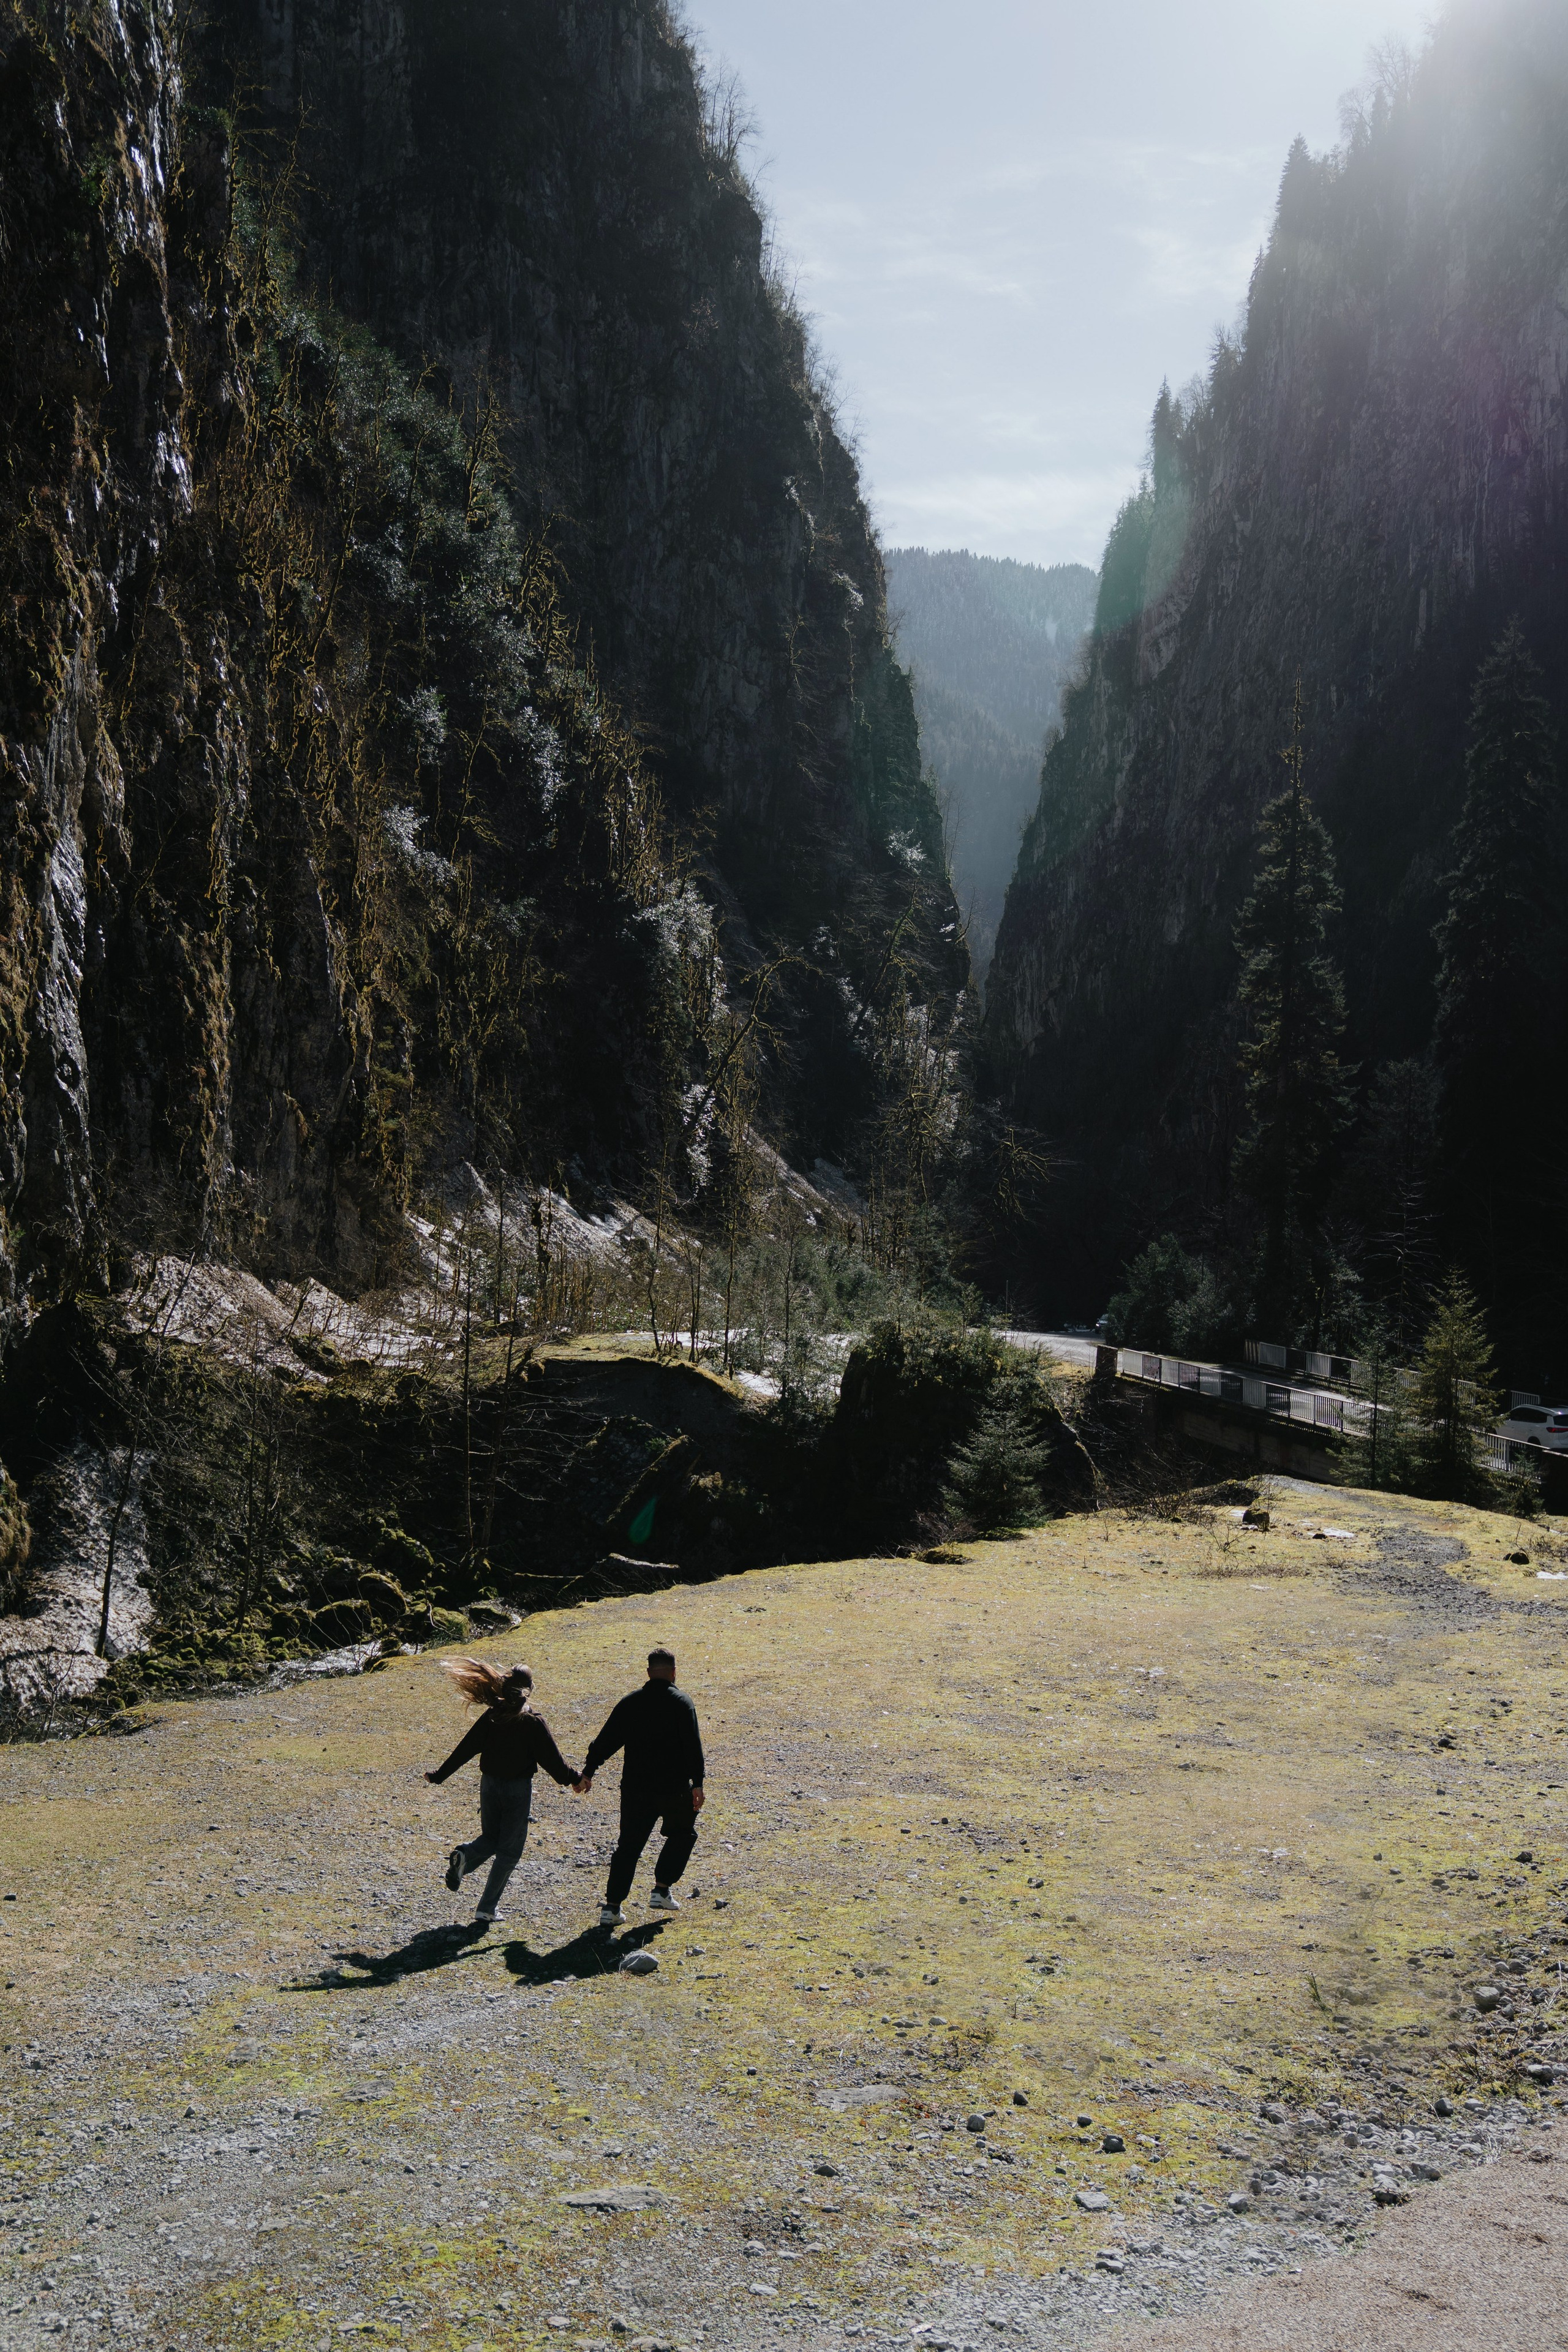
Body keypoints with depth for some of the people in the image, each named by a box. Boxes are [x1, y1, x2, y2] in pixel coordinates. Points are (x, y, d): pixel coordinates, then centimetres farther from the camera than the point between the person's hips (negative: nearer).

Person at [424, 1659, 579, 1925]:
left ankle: (463, 1857, -13)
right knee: (509, 1849, 8)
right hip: (518, 1788, -3)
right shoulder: (533, 1722, -11)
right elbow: (551, 1757, -8)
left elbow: (465, 1748, 0)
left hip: (489, 1784, 4)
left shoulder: (491, 1716, -2)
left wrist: (439, 1775, 7)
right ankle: (487, 1908, 5)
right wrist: (571, 1779, 7)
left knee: (490, 1838, 21)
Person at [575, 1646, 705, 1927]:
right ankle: (661, 1890, 14)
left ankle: (612, 1907, 2)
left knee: (628, 1846, 8)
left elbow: (606, 1740, 6)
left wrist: (588, 1773, 12)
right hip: (673, 1787, -3)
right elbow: (693, 1746, -14)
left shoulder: (629, 1703, 5)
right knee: (682, 1835, 21)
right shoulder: (681, 1702, -6)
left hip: (634, 1788, 3)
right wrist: (697, 1784, -15)